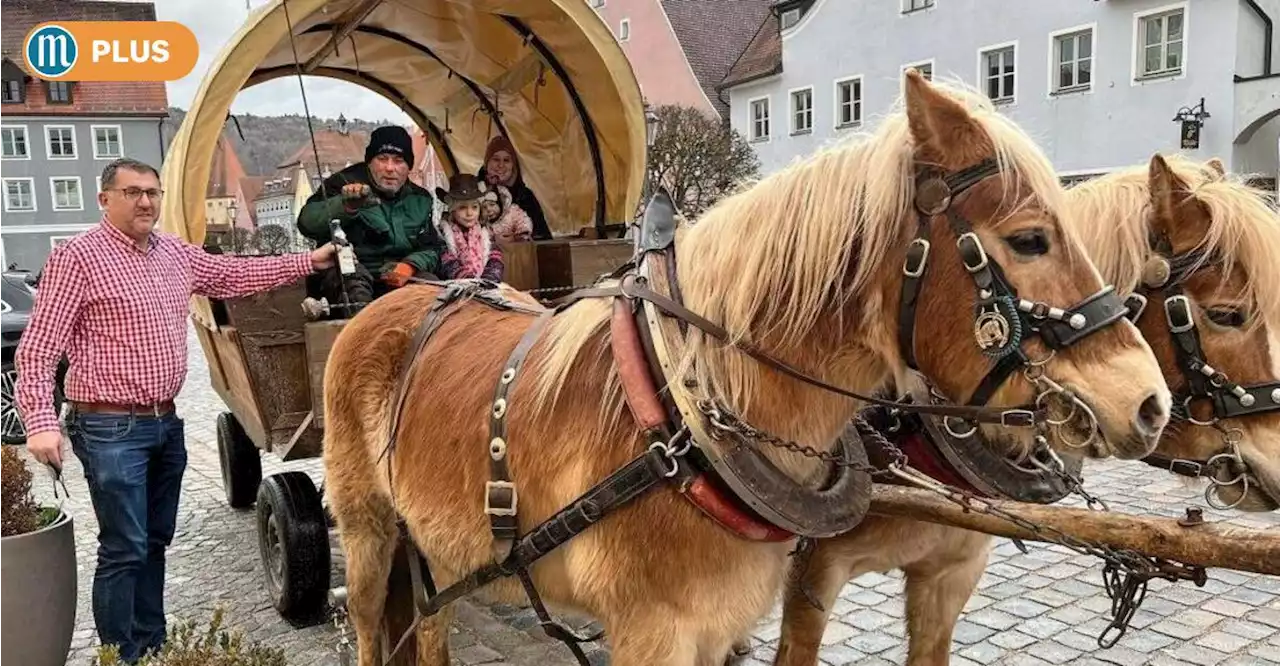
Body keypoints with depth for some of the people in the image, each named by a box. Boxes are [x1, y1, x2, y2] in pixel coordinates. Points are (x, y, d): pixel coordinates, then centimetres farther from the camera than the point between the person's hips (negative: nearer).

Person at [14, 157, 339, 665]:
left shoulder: (176, 252, 9)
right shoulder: (77, 257, -11)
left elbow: (235, 275, 21)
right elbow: (37, 348, -13)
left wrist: (309, 261, 16)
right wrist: (41, 423, -23)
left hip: (166, 422, 7)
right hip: (111, 428, -7)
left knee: (155, 542, 16)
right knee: (125, 550, -4)